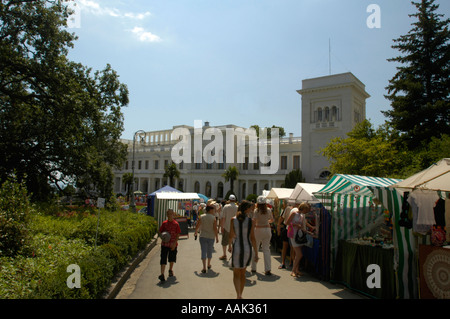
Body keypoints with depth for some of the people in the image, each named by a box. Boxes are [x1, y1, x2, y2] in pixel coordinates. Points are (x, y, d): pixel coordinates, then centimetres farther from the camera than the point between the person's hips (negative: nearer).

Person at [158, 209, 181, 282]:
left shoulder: (176, 224, -5)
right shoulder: (164, 223, 0)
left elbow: (178, 234, -3)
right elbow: (160, 232, 9)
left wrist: (175, 243, -13)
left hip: (173, 244, 0)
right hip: (164, 244, 0)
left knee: (172, 258, 16)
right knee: (163, 259, -9)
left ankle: (170, 270, 41)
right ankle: (162, 274, -12)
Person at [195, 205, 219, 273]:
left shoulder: (201, 217, -3)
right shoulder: (213, 218, -10)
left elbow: (197, 226, 3)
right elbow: (215, 229, -13)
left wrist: (195, 232, 21)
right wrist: (217, 237, -5)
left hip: (203, 237, 1)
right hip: (211, 237, 0)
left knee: (203, 251, 1)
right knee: (210, 251, 18)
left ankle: (204, 268, -6)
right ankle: (209, 265, 35)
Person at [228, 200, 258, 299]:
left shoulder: (233, 220, -7)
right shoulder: (250, 221, -8)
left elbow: (231, 236, -1)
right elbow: (252, 238, -7)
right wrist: (256, 253, -1)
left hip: (236, 248, -1)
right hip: (247, 249, 1)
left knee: (236, 274, 9)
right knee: (243, 273, 19)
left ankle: (239, 295, -10)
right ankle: (240, 294, 30)